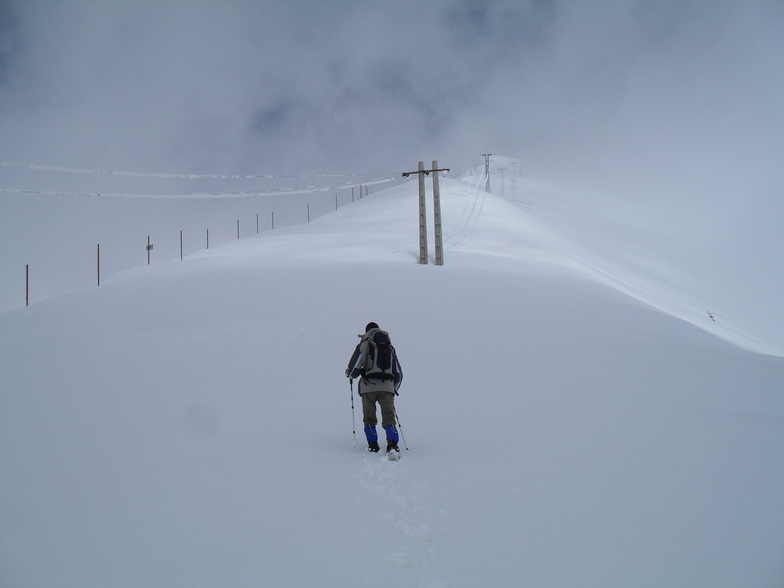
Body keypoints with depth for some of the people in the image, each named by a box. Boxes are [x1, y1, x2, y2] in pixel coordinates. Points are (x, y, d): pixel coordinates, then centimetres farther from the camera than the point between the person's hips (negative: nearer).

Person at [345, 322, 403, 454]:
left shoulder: (364, 345, 6)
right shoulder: (390, 347, 21)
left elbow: (354, 369, 0)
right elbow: (398, 374, 23)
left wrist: (349, 374, 24)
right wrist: (393, 389, 36)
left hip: (369, 386, -2)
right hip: (387, 387, 3)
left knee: (369, 418, 12)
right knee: (388, 417, -3)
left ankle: (373, 444, 9)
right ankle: (392, 442, -23)